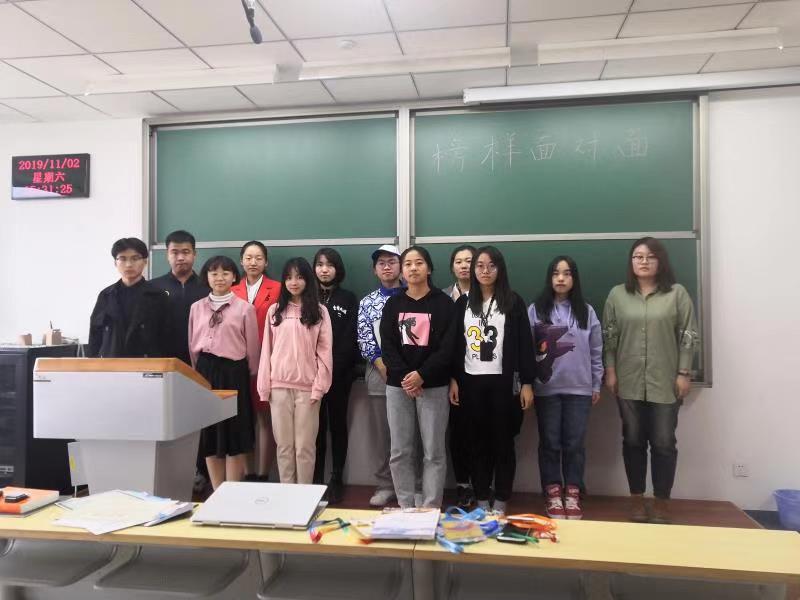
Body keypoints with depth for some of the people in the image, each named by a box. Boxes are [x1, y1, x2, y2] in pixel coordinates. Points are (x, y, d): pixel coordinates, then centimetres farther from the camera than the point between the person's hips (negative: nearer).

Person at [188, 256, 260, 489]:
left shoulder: (245, 308, -4)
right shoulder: (196, 307, 7)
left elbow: (252, 347, 1)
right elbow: (192, 345, 12)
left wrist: (250, 375, 4)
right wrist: (199, 370, 12)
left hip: (233, 372, -3)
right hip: (204, 371, 3)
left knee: (234, 434, 3)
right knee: (208, 434, 9)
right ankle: (217, 493, 21)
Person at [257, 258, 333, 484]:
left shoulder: (319, 311, 2)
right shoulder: (274, 311, 7)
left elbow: (325, 351, -2)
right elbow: (267, 349, 7)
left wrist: (319, 386, -9)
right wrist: (264, 386, 2)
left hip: (307, 387, -2)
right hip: (279, 386, 2)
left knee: (305, 446, 3)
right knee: (284, 445, 9)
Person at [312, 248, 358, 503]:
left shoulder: (348, 299, 5)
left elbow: (350, 339, -2)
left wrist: (332, 369, -12)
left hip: (339, 373, -1)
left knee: (337, 424, 6)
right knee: (316, 426, 5)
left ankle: (337, 479, 12)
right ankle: (316, 479, 13)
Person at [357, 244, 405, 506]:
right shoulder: (367, 302, 8)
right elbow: (364, 340, 2)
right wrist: (384, 366, -10)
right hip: (379, 374, 2)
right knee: (382, 433, 8)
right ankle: (385, 485, 20)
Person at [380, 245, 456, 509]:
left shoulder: (443, 303, 0)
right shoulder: (393, 304, 9)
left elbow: (447, 347, -7)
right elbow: (387, 346, 1)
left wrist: (421, 375, -16)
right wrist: (404, 376, -14)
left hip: (433, 386, -2)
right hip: (398, 385, 3)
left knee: (434, 452, 2)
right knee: (400, 451, 6)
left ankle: (431, 508, 13)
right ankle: (405, 506, 18)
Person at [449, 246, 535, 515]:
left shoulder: (513, 302, -1)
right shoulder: (463, 303, 7)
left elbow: (525, 344, -3)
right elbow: (456, 344, 8)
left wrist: (527, 383, -7)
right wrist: (453, 379, 3)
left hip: (503, 382, -2)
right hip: (471, 382, 2)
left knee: (503, 441, 5)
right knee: (479, 442, 8)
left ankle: (501, 502, 16)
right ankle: (481, 500, 19)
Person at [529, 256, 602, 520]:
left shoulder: (586, 312, 6)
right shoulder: (535, 310, 0)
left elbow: (596, 352, 8)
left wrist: (596, 385, 7)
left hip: (579, 388, 1)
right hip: (546, 388, -1)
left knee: (574, 443, 6)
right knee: (550, 443, 6)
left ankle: (572, 495, 19)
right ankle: (553, 495, 17)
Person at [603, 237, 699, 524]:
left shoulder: (677, 293, 0)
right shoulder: (617, 294, 5)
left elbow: (689, 336, -1)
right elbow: (608, 336, 5)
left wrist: (684, 373, -5)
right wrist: (610, 371, 0)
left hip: (665, 382, -1)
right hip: (629, 382, 1)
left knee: (664, 442, 4)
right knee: (633, 441, 8)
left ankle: (662, 501, 18)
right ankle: (637, 498, 21)